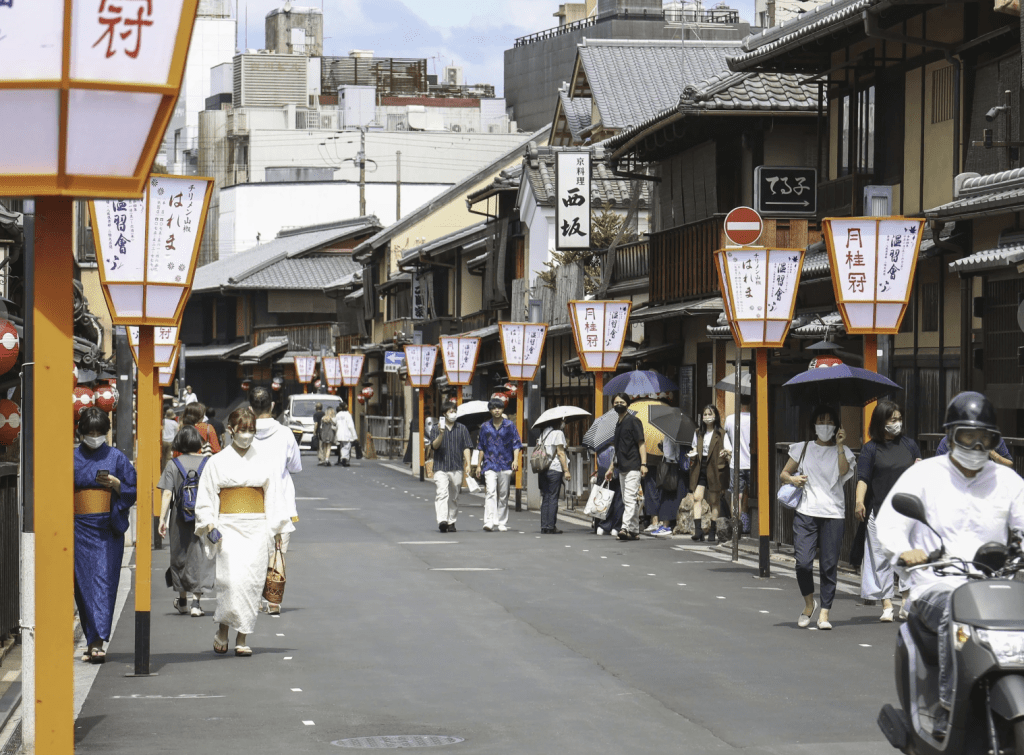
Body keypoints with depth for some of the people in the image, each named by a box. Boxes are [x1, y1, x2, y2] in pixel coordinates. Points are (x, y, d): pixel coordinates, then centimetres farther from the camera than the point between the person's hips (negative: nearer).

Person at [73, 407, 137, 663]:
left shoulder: (117, 458, 6)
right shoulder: (71, 459, 9)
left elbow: (132, 491, 6)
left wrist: (115, 483, -13)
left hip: (108, 529, -2)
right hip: (80, 529, 2)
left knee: (103, 582, -10)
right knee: (84, 583, 0)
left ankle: (97, 642, -15)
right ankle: (94, 641, 8)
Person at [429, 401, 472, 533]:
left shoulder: (462, 429, 9)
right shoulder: (436, 429, 4)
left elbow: (466, 448, 8)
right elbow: (434, 445, -6)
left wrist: (467, 464, 0)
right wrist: (441, 434, -22)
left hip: (457, 467, 2)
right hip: (440, 467, -2)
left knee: (454, 496, 8)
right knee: (442, 493, -16)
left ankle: (451, 522, 17)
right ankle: (442, 520, -26)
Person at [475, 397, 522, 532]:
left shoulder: (509, 425, 6)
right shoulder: (485, 427, 9)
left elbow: (516, 444, 5)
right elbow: (481, 447, 16)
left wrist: (515, 459, -10)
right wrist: (479, 465, 14)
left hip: (505, 465, 0)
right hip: (490, 465, 0)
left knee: (503, 495, 5)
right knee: (491, 492, -17)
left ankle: (502, 523, 14)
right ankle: (489, 522, -27)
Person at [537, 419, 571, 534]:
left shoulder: (543, 432, 15)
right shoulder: (558, 433, -5)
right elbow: (560, 453, -9)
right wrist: (566, 470, -8)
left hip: (542, 469, 6)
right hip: (555, 469, -6)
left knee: (545, 498, 9)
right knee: (553, 498, -2)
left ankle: (544, 526, 6)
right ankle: (551, 527, -4)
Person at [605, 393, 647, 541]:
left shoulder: (633, 421, -4)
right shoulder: (617, 424, 19)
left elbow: (642, 443, -9)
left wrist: (643, 464, -18)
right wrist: (611, 468, 26)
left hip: (633, 467, -9)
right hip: (622, 468, 9)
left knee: (630, 498, -16)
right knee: (628, 501, 8)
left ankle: (626, 528, -26)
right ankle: (634, 531, 11)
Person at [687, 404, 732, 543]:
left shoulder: (721, 434, 1)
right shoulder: (698, 433, 14)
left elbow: (730, 453, -1)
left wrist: (726, 454, -25)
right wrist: (693, 454, 2)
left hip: (714, 470, -3)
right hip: (699, 469, 3)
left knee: (714, 501, 2)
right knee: (697, 497, -12)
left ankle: (713, 532, 9)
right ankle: (698, 530, -18)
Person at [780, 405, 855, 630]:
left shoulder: (842, 451, 11)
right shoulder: (802, 449, 13)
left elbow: (843, 470, -8)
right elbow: (784, 473, 17)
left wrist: (839, 445, -11)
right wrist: (793, 479, -4)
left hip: (833, 514, 0)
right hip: (806, 512, 0)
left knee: (829, 566, -3)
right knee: (803, 563, -11)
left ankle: (824, 613, 3)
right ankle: (809, 604, 12)